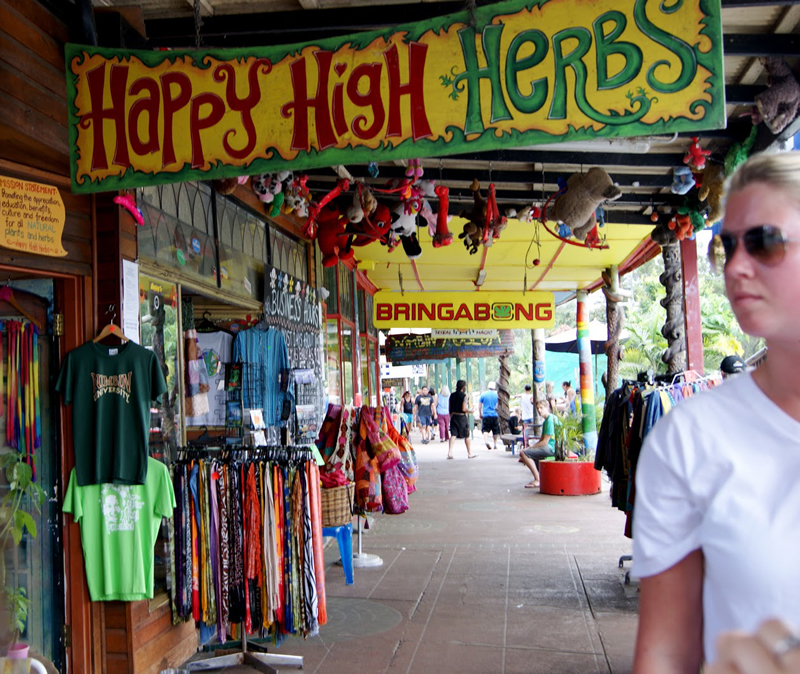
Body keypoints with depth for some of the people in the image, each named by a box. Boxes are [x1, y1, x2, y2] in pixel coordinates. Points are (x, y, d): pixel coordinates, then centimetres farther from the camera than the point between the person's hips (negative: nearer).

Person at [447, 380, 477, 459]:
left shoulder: (452, 396, 6)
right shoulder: (465, 396, -12)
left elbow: (450, 409, 10)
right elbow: (464, 409, -18)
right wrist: (471, 410, -1)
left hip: (453, 417, 4)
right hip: (462, 417, -4)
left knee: (453, 435, -1)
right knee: (466, 436, 10)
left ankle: (450, 452, -15)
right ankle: (470, 453, 21)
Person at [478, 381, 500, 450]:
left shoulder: (483, 394, 1)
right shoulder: (496, 395, 0)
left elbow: (479, 406, 5)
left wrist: (480, 414, 16)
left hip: (485, 416, 0)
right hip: (495, 415, 0)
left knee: (485, 430, -1)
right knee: (495, 431, 12)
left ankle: (486, 441, -25)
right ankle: (494, 444, 18)